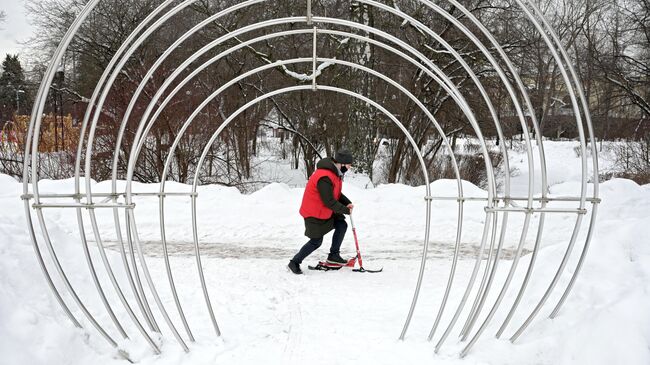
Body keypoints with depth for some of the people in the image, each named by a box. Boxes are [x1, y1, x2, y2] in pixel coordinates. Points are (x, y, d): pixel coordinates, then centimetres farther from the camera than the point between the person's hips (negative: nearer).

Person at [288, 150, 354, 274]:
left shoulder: (335, 172, 1)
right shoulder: (325, 177, -31)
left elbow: (336, 193, 13)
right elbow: (329, 202, -28)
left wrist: (347, 203, -3)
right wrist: (346, 210, -16)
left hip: (325, 210, 9)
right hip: (314, 213, -9)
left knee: (342, 225, 5)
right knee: (316, 241, -2)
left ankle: (334, 255, 16)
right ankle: (294, 262, 12)